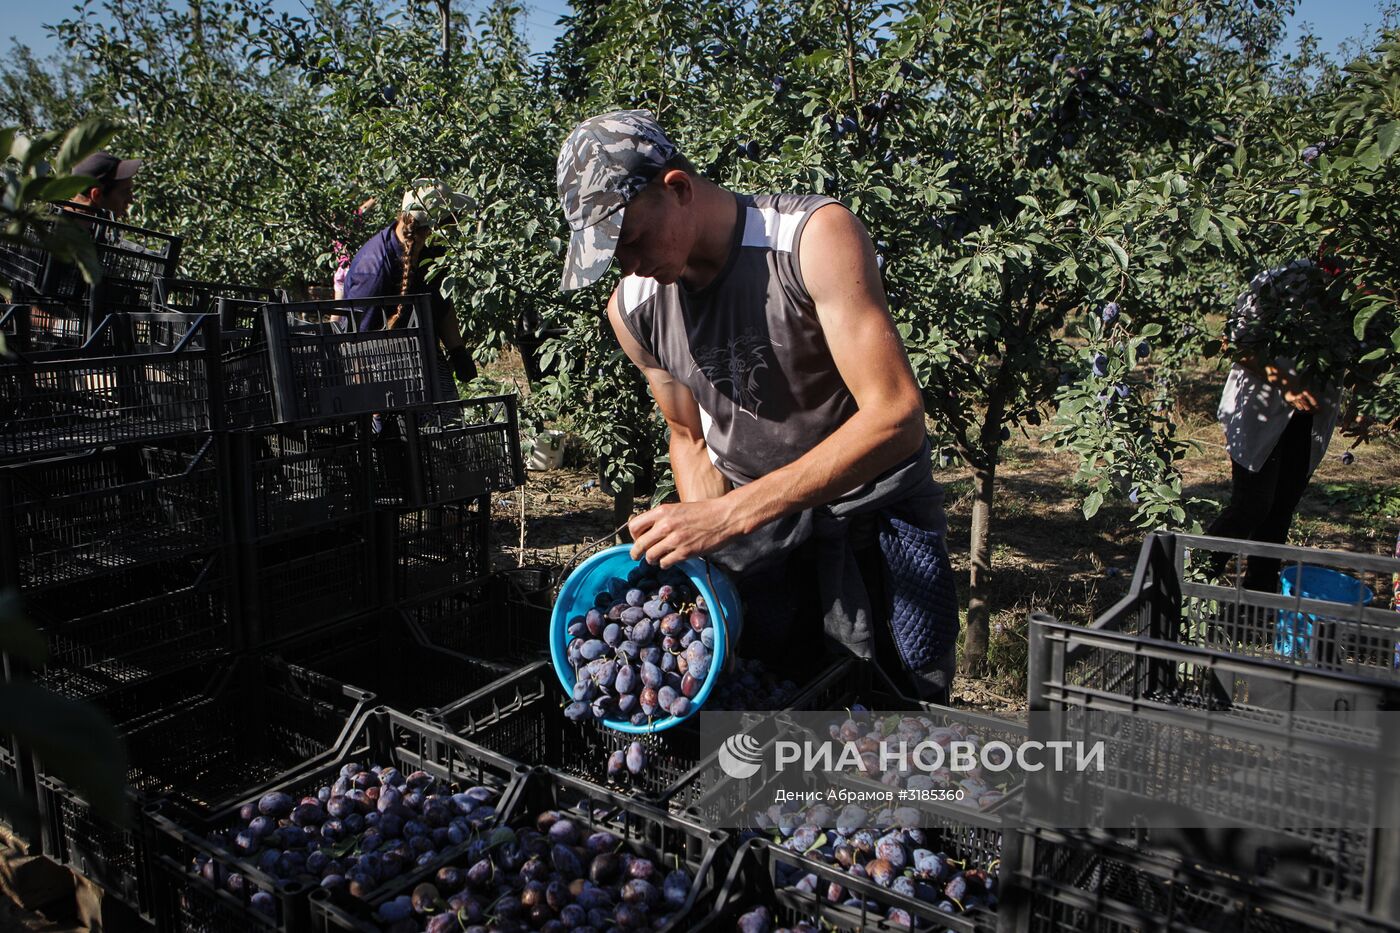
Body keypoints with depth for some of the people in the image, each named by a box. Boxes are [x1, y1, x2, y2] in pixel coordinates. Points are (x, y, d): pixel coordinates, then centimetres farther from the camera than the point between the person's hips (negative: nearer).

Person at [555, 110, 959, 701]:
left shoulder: (816, 237, -23)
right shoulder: (632, 308, -6)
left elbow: (895, 415, -29)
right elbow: (690, 436, 8)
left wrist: (732, 513, -33)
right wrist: (704, 562, -8)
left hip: (873, 511, -3)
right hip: (747, 519, 4)